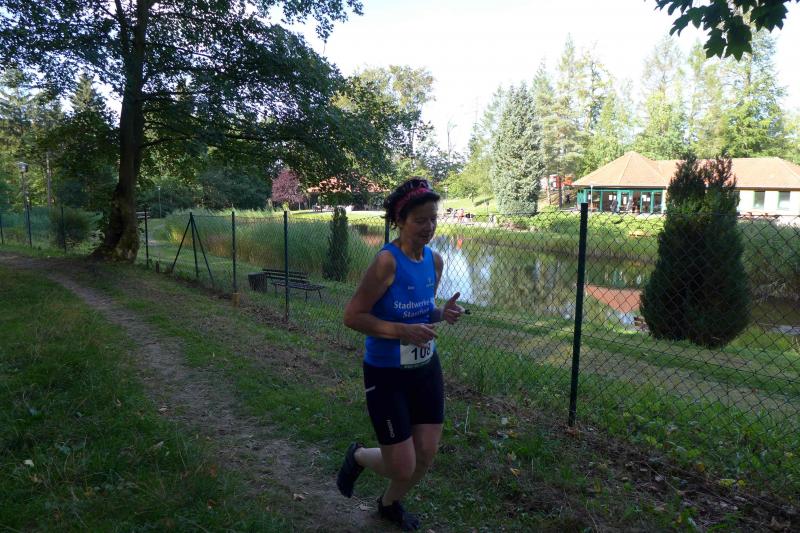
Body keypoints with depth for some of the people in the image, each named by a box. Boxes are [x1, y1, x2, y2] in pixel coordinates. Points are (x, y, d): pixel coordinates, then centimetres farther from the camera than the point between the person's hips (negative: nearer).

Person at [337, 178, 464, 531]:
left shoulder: (435, 261, -1)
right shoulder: (387, 262, -23)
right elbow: (352, 316, -20)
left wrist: (442, 313, -9)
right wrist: (402, 331, -28)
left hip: (426, 369, 7)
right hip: (387, 375, -6)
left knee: (426, 457, 13)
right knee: (402, 468, 1)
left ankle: (390, 503, 43)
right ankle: (357, 457, 35)